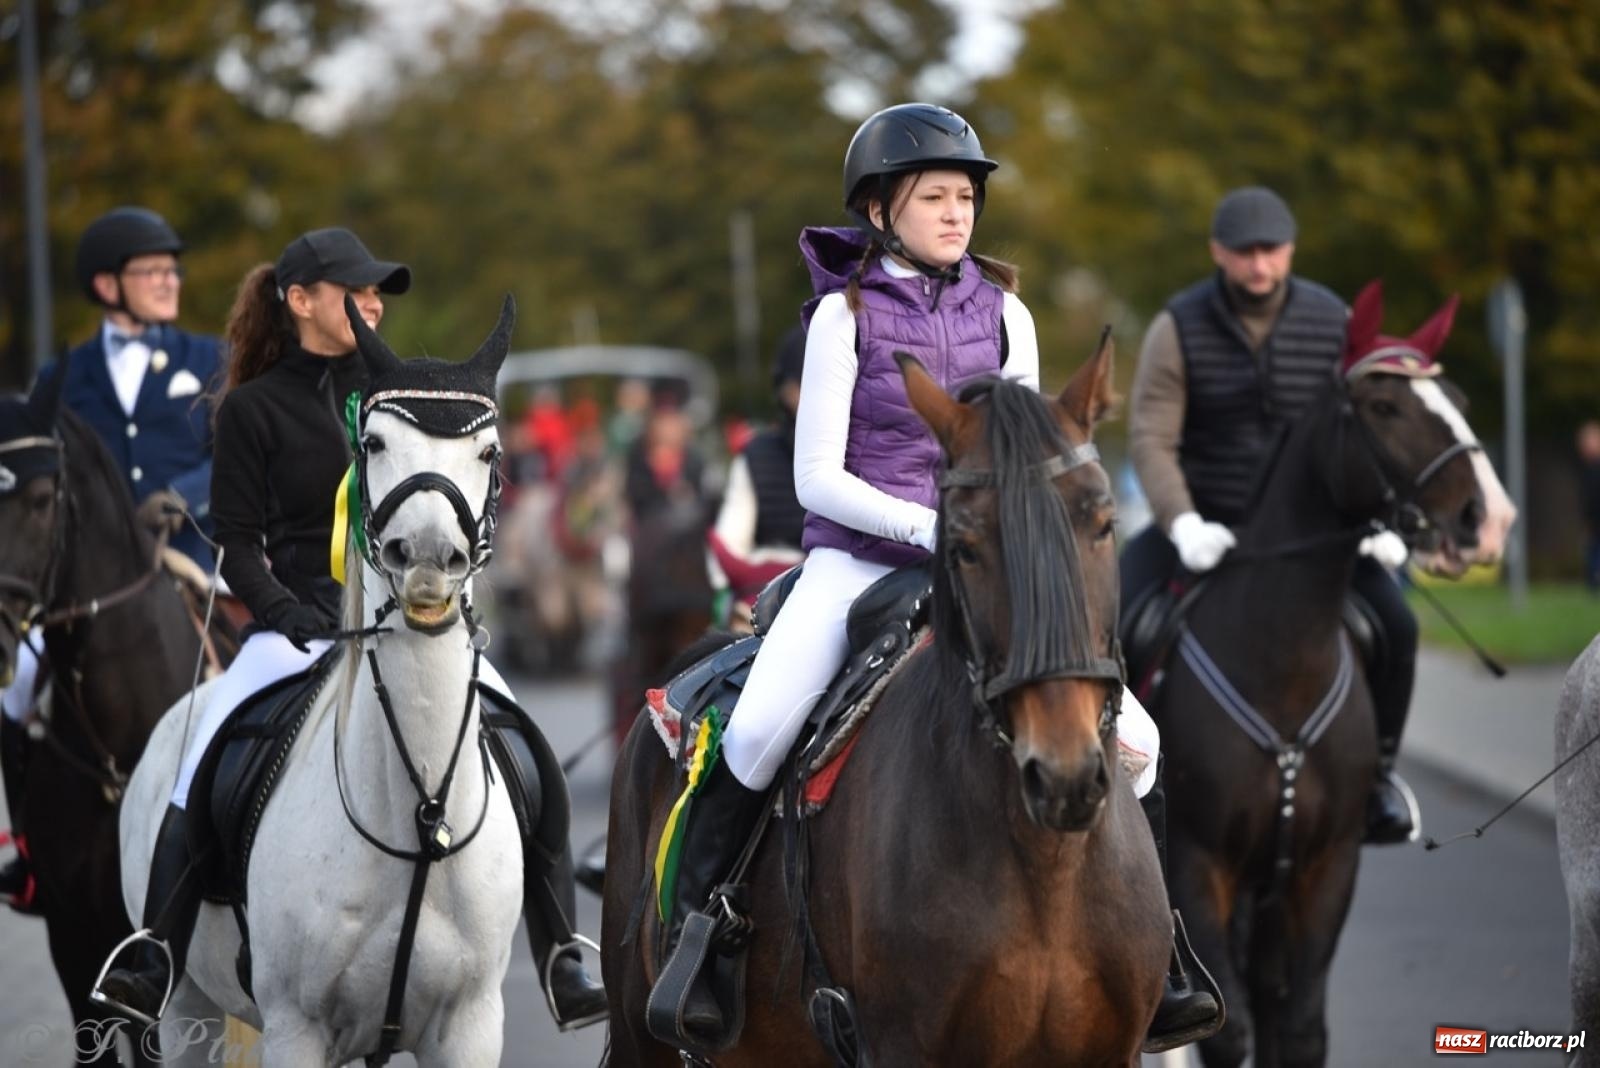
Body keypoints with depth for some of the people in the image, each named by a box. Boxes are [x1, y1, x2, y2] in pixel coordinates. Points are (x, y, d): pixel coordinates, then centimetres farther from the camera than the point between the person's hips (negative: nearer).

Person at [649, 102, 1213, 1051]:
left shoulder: (1003, 312, 8)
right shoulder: (846, 313, -3)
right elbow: (818, 477, -7)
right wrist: (925, 526, -19)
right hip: (856, 557, -4)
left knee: (1130, 737, -9)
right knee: (759, 732, -28)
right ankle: (690, 928, -6)